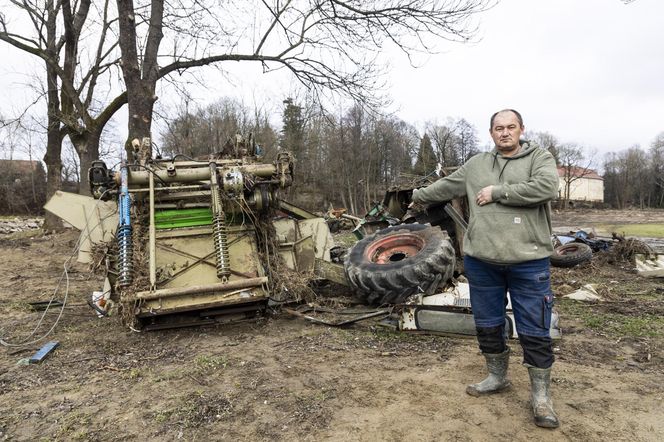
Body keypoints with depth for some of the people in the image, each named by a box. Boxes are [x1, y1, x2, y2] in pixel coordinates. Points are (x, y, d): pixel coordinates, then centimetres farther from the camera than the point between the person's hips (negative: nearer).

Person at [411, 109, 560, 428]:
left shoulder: (540, 157, 1)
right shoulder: (476, 164, 12)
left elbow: (546, 188, -19)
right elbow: (445, 186, 24)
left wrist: (497, 192, -15)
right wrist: (418, 196, 34)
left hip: (528, 261, -4)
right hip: (481, 261, 4)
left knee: (534, 332, 3)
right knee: (487, 326, 15)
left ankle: (541, 395, 21)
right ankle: (497, 377, 36)